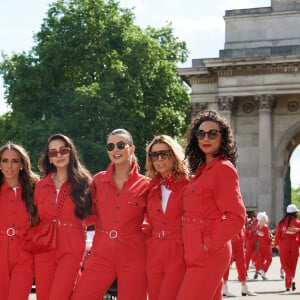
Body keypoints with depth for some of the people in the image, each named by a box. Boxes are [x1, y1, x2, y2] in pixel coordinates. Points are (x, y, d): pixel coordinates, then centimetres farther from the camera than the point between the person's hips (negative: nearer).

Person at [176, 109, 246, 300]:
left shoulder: (223, 169, -11)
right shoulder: (202, 170, 15)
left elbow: (237, 217, -17)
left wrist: (207, 245, -17)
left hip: (208, 254, -9)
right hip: (197, 254, 9)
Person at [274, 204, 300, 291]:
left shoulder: (281, 222, -3)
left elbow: (277, 234, 0)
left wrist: (276, 244, 10)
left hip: (284, 245, 0)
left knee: (285, 264, 7)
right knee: (293, 264, 11)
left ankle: (290, 279, -19)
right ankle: (288, 285, 14)